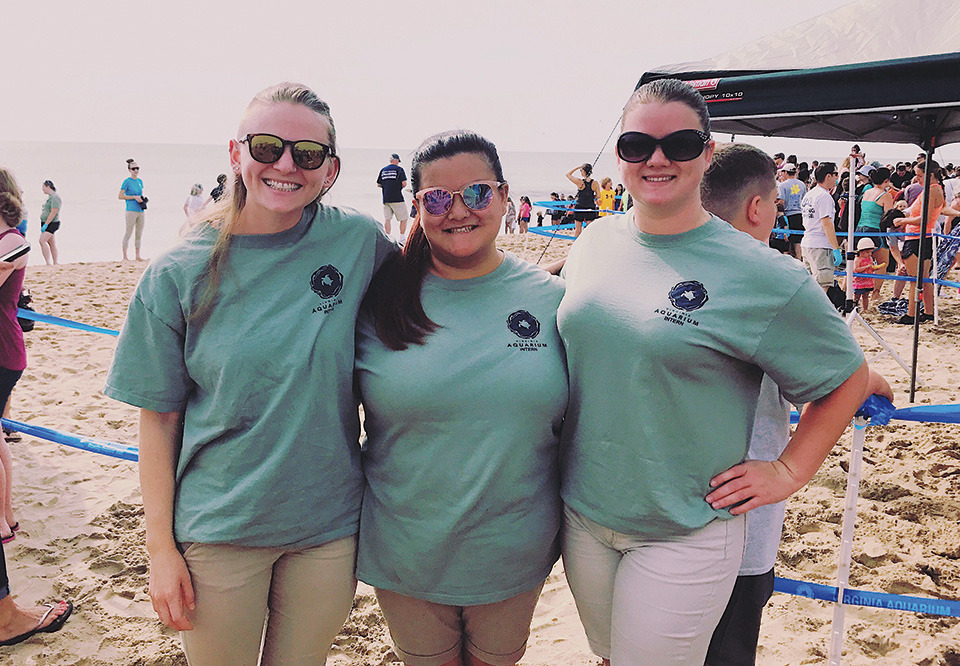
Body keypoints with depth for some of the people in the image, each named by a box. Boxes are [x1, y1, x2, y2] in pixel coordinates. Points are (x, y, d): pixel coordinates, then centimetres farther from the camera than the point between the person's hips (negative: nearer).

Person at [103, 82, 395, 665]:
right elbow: (159, 419, -3)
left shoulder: (359, 241, -7)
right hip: (218, 528, -1)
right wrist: (161, 547, -4)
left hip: (329, 521, 1)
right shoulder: (178, 274, -8)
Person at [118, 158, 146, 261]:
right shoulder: (127, 182, -5)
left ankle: (137, 255, 16)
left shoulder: (140, 181, 14)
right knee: (128, 233, -5)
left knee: (139, 234, 9)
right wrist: (134, 197, -14)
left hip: (140, 210, 7)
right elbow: (120, 196, -9)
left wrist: (143, 199, 5)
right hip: (131, 210, -7)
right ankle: (125, 256, 0)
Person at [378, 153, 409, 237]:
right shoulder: (399, 169, -3)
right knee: (404, 219, 5)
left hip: (386, 198, 5)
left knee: (387, 219, 8)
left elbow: (378, 185, 13)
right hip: (397, 198, -5)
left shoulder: (383, 170, 11)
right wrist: (400, 187, 9)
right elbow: (404, 183, -11)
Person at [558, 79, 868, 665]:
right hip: (582, 514, 5)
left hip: (683, 535, -4)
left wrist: (788, 472, -6)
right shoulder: (595, 243, 0)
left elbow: (849, 376, -3)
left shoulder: (760, 274, -15)